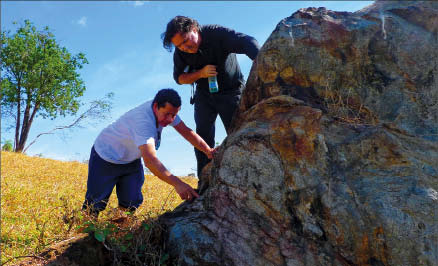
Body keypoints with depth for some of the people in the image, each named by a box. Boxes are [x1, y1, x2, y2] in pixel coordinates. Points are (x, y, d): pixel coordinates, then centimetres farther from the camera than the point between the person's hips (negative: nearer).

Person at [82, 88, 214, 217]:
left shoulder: (164, 109, -15)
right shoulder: (143, 120, -39)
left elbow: (186, 131, -9)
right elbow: (150, 160, -48)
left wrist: (208, 151, -21)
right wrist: (177, 184, -54)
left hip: (131, 160, 7)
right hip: (106, 157, -7)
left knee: (131, 204, 0)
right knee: (95, 204, -5)